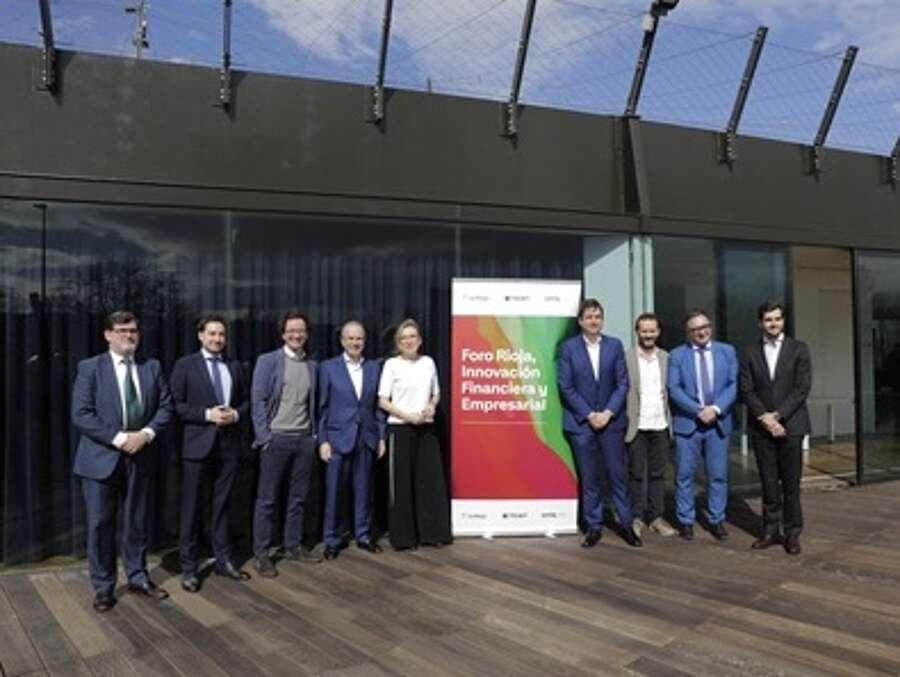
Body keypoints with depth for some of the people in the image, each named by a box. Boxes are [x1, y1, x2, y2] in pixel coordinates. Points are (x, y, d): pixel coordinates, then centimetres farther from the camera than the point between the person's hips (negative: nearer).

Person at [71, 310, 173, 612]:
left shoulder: (152, 367, 6)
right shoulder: (90, 368, -4)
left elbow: (166, 406, 4)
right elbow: (80, 415, -12)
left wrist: (146, 433, -13)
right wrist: (118, 439, -19)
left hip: (141, 456, 3)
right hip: (101, 458, -3)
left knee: (137, 521, 13)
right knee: (100, 524, 4)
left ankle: (138, 577, 27)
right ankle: (103, 586, 18)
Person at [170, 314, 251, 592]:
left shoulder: (235, 366, 12)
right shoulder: (185, 365, -1)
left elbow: (246, 401, 15)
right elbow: (176, 405, -7)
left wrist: (236, 414, -6)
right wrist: (207, 414, -16)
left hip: (229, 444, 4)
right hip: (198, 444, -4)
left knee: (222, 504, 12)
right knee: (192, 507, 3)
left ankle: (223, 560, 22)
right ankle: (188, 567, 13)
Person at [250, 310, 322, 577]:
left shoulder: (312, 365, 11)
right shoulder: (268, 361, -3)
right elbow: (257, 401, -6)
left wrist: (315, 434, 7)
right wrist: (264, 436, -11)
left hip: (305, 439, 5)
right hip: (276, 438, -4)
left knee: (298, 497, 11)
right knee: (267, 499, 2)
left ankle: (292, 546, 23)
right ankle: (261, 554, 10)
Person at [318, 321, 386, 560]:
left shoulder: (374, 368, 8)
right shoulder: (328, 367, 0)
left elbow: (378, 406, 9)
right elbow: (322, 407, -2)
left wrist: (381, 436, 5)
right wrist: (322, 440, -7)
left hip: (366, 438, 3)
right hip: (338, 438, -2)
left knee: (364, 490, 9)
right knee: (334, 491, 3)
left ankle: (363, 535, 22)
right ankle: (332, 540, 15)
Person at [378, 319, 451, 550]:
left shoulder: (428, 362, 7)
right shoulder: (392, 365, -3)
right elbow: (383, 402, -6)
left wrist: (431, 407, -5)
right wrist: (409, 416, -15)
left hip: (426, 428, 4)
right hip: (400, 429, -3)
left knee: (430, 479, 4)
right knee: (401, 483, 1)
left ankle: (432, 532, 15)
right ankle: (403, 537, 10)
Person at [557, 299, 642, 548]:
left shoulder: (615, 345, 4)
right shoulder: (568, 347, -1)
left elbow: (622, 383, 2)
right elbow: (565, 387, -4)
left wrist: (608, 413, -9)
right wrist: (589, 415, -9)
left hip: (611, 420, 1)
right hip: (580, 422, -1)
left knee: (617, 473, 4)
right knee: (589, 478, 5)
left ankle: (626, 524, 16)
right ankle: (593, 527, 16)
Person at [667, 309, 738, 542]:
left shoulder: (727, 351, 8)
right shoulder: (677, 355, 3)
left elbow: (733, 385, 1)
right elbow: (674, 389, -4)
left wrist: (716, 409, -13)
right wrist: (698, 411, -14)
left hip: (718, 422, 2)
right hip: (687, 423, -1)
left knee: (718, 475, 7)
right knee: (684, 475, 3)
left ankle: (717, 520, 19)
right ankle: (686, 521, 14)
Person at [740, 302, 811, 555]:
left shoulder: (798, 349, 3)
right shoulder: (750, 353, 7)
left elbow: (802, 388, -4)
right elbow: (746, 390, 2)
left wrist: (777, 415, -11)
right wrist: (765, 418, -11)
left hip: (790, 425, -1)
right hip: (761, 427, 1)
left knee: (791, 483, 2)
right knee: (769, 483, 6)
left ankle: (792, 533, 13)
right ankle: (771, 530, 16)